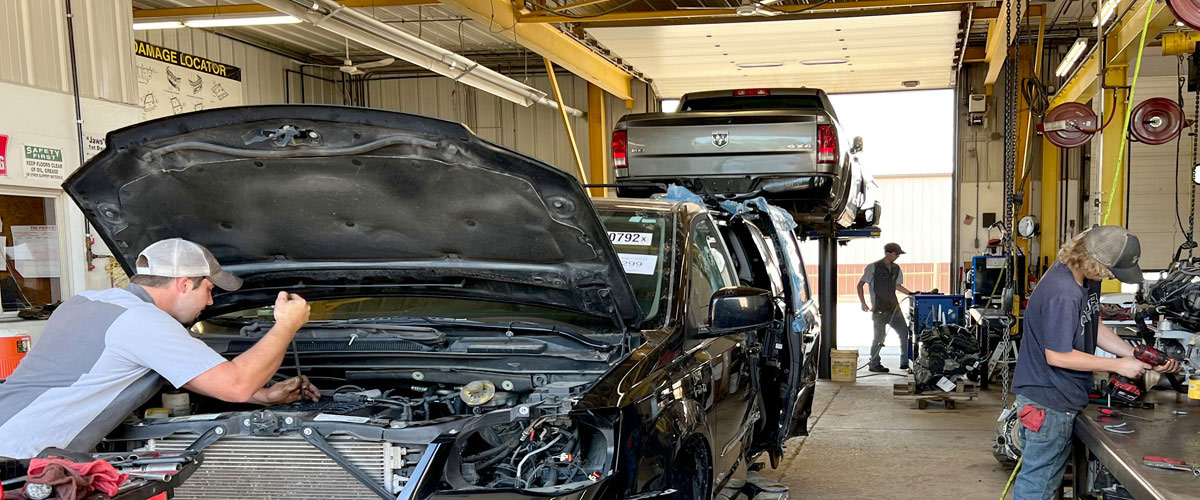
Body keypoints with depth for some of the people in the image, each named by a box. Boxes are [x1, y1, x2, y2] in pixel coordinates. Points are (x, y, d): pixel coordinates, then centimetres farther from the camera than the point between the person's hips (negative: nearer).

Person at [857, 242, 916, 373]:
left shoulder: (896, 269, 13)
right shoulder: (873, 267, -6)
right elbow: (860, 285, -5)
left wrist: (911, 294, 12)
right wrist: (863, 303, -10)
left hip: (893, 307, 6)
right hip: (879, 309, -6)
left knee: (905, 333, 2)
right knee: (880, 336, -2)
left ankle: (905, 362, 13)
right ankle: (874, 364, 12)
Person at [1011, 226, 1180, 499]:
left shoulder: (1086, 277, 1)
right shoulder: (1063, 295, -29)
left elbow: (1094, 329, 10)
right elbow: (1057, 356, -24)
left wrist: (1138, 356, -1)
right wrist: (1118, 365, -17)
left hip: (1060, 397, 10)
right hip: (1046, 401, -10)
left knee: (1051, 478, 22)